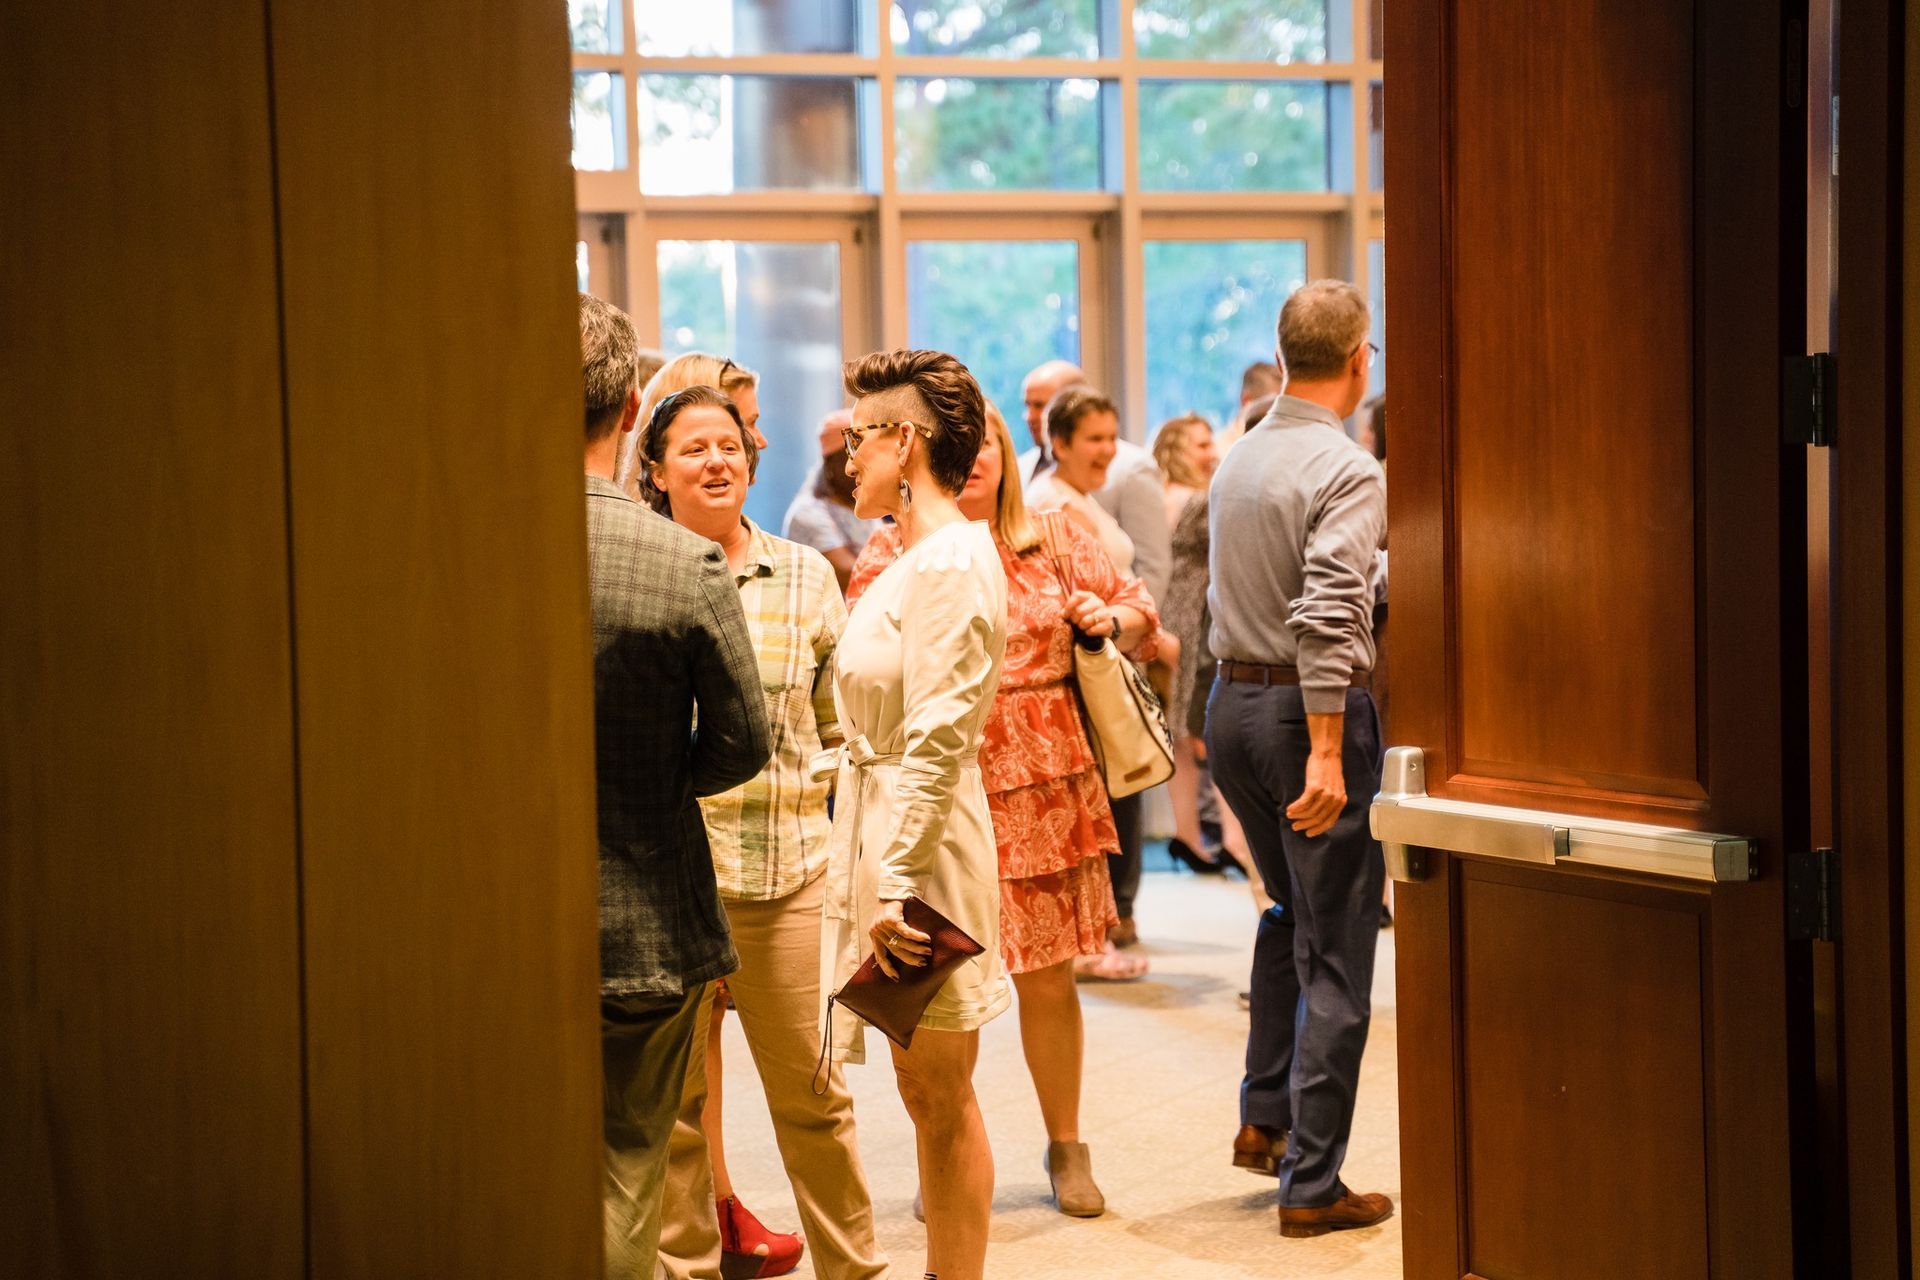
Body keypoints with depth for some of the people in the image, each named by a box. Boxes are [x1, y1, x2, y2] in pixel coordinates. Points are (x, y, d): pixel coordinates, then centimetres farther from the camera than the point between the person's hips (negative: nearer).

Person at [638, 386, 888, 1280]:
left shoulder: (804, 575, 8)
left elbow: (842, 722, 14)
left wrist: (822, 795, 4)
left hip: (789, 867, 1)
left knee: (812, 1090, 6)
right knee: (671, 1096, 6)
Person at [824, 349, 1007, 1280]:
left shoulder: (953, 559, -16)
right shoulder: (912, 558, 15)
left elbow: (938, 741, -21)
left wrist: (895, 883, -23)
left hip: (921, 844, -10)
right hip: (884, 829, 10)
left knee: (941, 1098, 0)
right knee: (924, 1092, 14)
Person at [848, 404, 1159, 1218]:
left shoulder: (1054, 540, 9)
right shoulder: (895, 552, 4)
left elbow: (1138, 611, 16)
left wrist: (1110, 617, -5)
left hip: (1046, 784, 2)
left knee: (1048, 975, 8)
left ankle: (1067, 1148, 24)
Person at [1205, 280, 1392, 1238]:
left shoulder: (1237, 463, 9)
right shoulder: (1347, 471, -16)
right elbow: (1326, 615, -25)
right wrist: (1325, 754, -26)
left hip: (1231, 701, 8)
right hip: (1310, 706, -8)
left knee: (1290, 908, 27)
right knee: (1335, 951, 1)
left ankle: (1263, 1116, 27)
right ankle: (1312, 1183, 6)